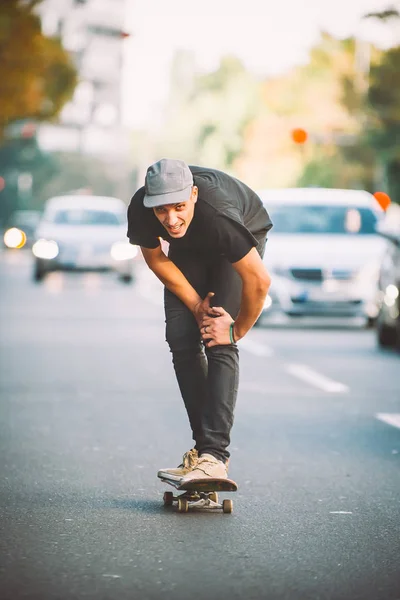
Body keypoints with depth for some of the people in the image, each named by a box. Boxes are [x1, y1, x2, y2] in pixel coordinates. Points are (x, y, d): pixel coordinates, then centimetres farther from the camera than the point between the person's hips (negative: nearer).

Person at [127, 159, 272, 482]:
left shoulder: (219, 215, -44)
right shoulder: (140, 211, -31)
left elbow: (258, 280, -33)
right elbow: (156, 259, -9)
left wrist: (237, 329, -19)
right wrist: (196, 305, -13)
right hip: (189, 248, 5)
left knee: (218, 343, -20)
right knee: (181, 340, -7)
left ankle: (214, 456, -25)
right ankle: (204, 444, 3)